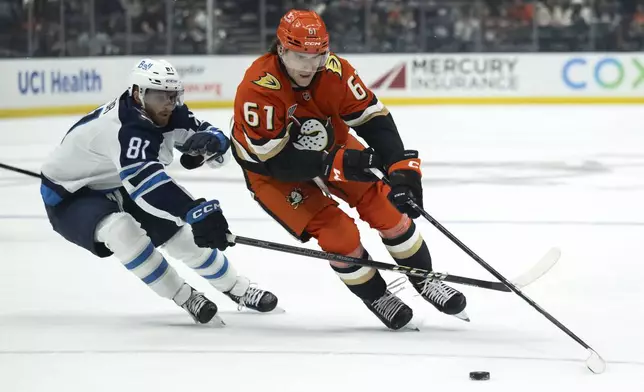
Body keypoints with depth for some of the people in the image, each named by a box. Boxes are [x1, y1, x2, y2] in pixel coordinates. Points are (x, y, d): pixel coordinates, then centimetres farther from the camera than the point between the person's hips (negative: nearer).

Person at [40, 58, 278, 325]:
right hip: (68, 196, -8)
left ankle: (239, 290, 24)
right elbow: (147, 183, -50)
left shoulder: (169, 115, -11)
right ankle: (186, 299, -21)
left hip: (116, 188, 8)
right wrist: (198, 212, -62)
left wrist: (209, 142, -33)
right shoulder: (124, 128, -37)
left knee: (182, 234, 5)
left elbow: (220, 144, -8)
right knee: (122, 229, -34)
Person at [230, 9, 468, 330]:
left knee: (389, 207, -2)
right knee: (338, 234, -15)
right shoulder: (258, 89, -35)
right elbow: (275, 161, -34)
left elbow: (373, 118, -20)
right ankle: (375, 297, 11)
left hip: (330, 146, 5)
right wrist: (333, 164, -40)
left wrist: (402, 169, -31)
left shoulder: (333, 70, -24)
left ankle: (423, 280, 20)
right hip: (272, 172, -4)